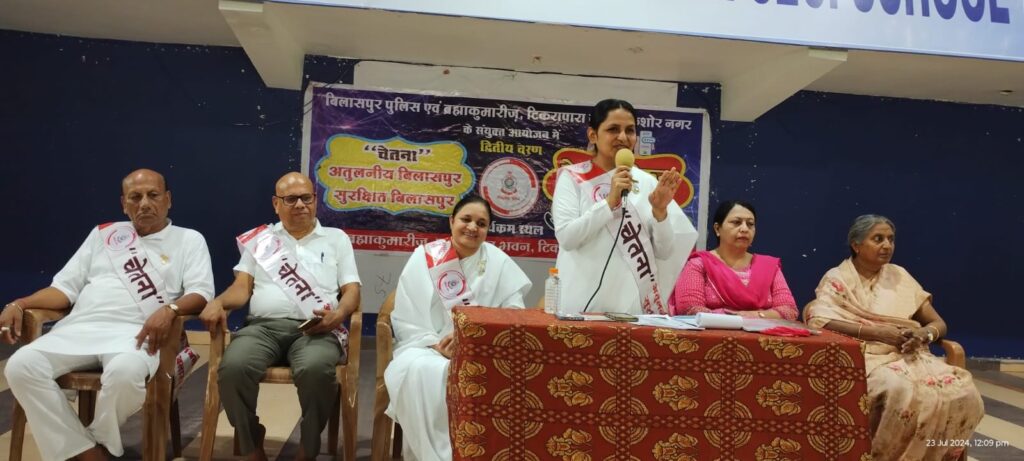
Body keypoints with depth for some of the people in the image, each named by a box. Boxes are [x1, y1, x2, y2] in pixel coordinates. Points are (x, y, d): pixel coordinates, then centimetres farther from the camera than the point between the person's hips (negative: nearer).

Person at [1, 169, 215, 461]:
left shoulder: (189, 240, 13)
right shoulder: (103, 234, 25)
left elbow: (201, 293, -1)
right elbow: (66, 286, 21)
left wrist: (170, 309, -22)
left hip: (135, 333, -4)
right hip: (81, 327, 4)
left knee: (125, 372, -37)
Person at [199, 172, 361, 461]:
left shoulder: (336, 238, 19)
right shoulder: (259, 239, 22)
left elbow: (352, 290, 10)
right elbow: (242, 287, 13)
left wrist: (338, 314, -12)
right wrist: (218, 302, -10)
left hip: (316, 328, -1)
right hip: (264, 326, 2)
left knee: (315, 369, -37)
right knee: (233, 367, -31)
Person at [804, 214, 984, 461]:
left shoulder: (899, 276, 16)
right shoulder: (837, 278, 2)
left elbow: (939, 323, 17)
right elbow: (819, 321, -16)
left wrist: (923, 333, -8)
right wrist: (879, 332, -19)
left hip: (910, 355, 5)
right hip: (867, 358, -5)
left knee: (962, 391, -23)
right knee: (901, 391, -36)